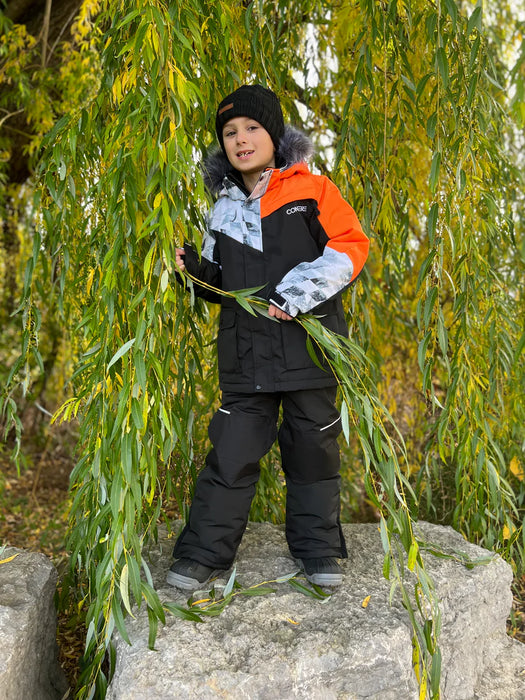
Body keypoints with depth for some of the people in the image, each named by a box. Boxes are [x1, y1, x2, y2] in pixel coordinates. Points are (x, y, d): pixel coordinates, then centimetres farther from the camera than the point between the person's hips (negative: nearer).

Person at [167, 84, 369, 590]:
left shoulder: (312, 189, 3)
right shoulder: (224, 208, 15)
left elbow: (350, 246, -5)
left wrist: (300, 291, -17)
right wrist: (197, 272, -1)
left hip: (308, 348, -2)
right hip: (245, 354, 3)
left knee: (312, 449, 7)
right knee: (231, 451, 1)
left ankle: (318, 550, 24)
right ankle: (203, 554, 14)